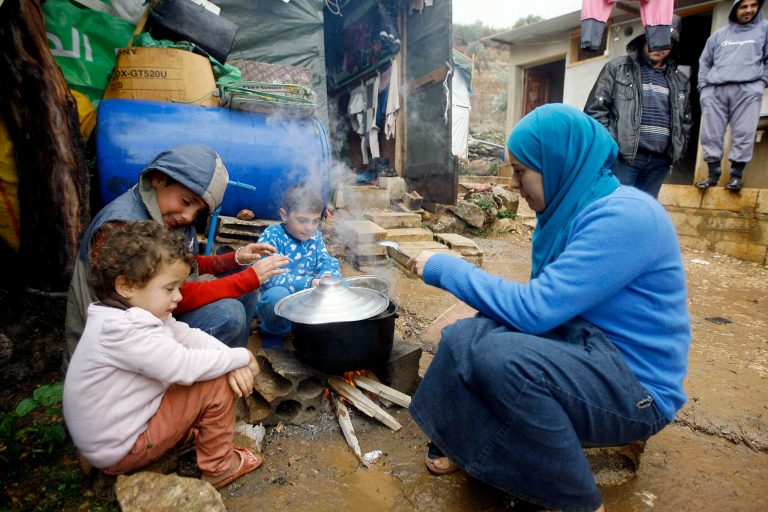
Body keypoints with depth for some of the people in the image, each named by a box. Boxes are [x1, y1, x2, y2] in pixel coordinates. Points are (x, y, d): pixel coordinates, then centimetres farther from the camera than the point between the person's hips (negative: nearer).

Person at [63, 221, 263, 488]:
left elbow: (188, 335, -4)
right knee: (217, 385, -14)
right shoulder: (123, 331, -31)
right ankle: (219, 467, 3)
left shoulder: (138, 312, -2)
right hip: (119, 451, -9)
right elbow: (184, 366, -33)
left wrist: (231, 361, -19)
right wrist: (241, 357, -19)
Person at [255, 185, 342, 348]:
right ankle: (272, 330, -5)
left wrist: (326, 277, -29)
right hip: (278, 300, -5)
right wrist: (308, 283, -38)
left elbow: (329, 262, -3)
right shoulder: (271, 236, -17)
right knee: (278, 294, -38)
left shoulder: (315, 236, 2)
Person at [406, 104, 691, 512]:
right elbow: (544, 301, 9)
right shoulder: (573, 206, 5)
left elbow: (532, 309, -28)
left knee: (500, 356, -31)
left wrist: (445, 267, -19)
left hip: (636, 386, -7)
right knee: (463, 338, -11)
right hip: (583, 346, 8)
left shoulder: (624, 217, -23)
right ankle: (468, 446, 13)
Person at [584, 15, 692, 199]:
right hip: (623, 157, -5)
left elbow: (686, 118, 27)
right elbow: (595, 108, -2)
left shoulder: (680, 80, 18)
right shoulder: (617, 68, 4)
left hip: (659, 161, 5)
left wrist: (678, 148, 13)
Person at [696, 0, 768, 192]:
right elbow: (704, 62, 22)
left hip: (747, 90, -2)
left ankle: (736, 174, -5)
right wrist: (703, 86, 8)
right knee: (710, 134, -4)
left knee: (743, 133, -10)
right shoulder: (718, 35, 22)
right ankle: (713, 173, 4)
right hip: (715, 91, 2)